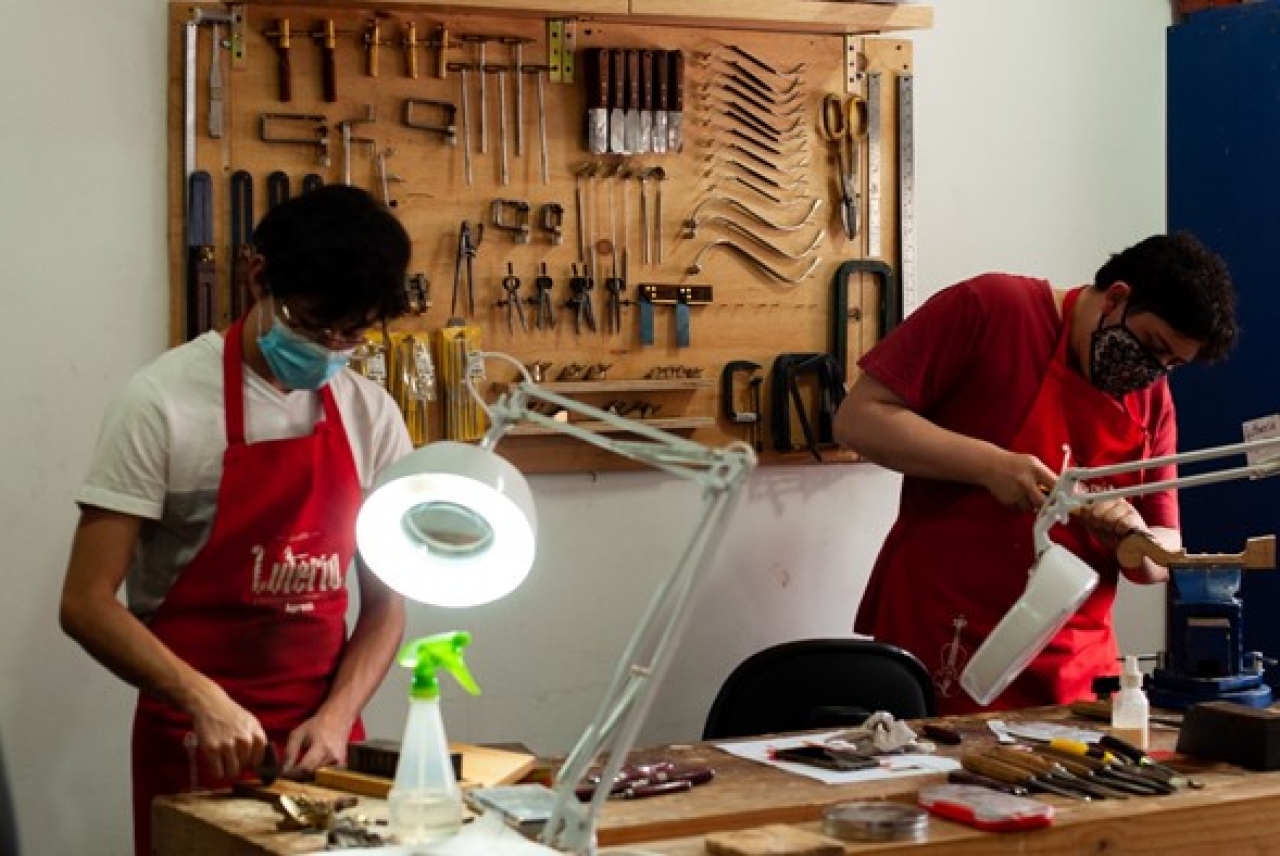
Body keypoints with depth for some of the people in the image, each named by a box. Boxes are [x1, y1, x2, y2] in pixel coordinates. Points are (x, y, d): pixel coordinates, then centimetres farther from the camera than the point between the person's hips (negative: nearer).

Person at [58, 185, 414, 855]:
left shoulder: (372, 416, 1)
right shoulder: (164, 401, -12)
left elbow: (385, 603, 7)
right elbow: (86, 603, -13)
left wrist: (337, 716, -9)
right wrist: (201, 699, -26)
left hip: (322, 734, 4)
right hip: (195, 740, -4)